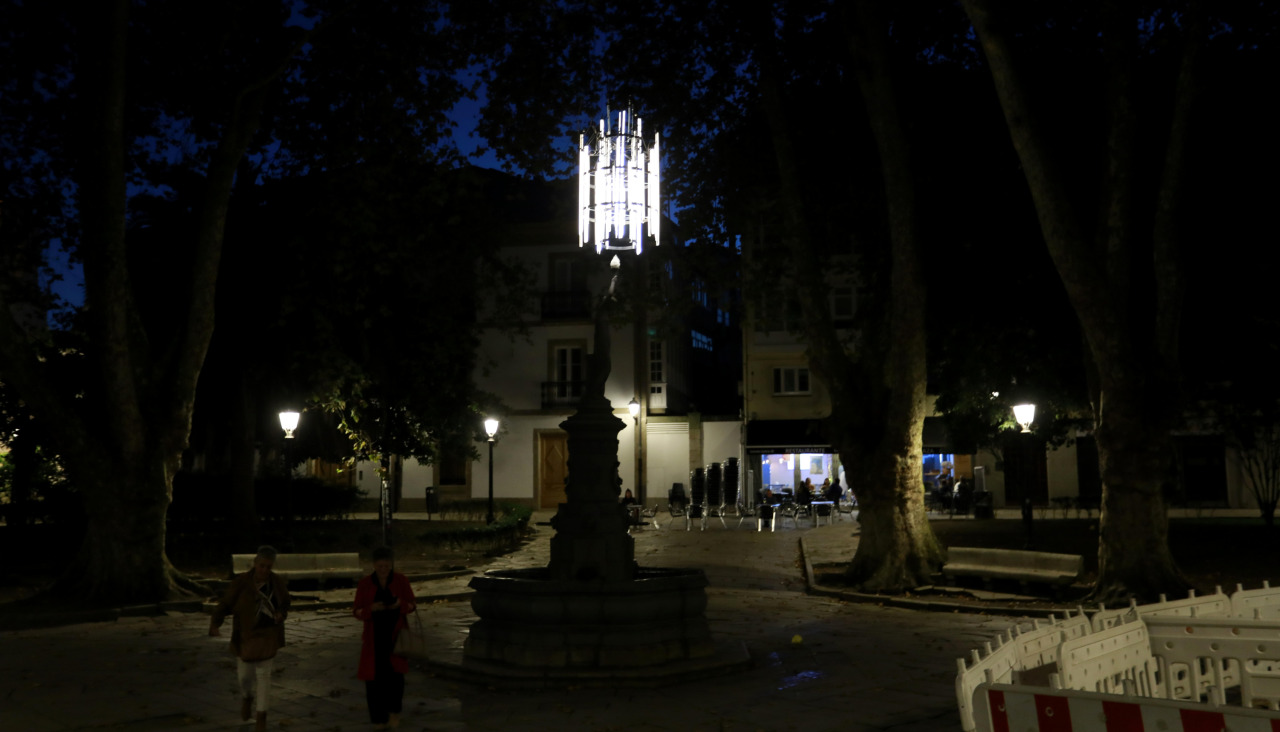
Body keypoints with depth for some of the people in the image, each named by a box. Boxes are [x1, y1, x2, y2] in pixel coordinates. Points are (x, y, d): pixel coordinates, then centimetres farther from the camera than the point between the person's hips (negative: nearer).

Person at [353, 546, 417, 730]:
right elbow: (357, 611, -3)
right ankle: (378, 718, 19)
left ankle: (394, 710, 19)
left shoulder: (401, 580, -6)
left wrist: (400, 604, -20)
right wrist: (372, 608, -24)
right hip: (374, 636, 1)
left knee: (395, 674, -8)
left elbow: (412, 604, 2)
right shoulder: (364, 584, -7)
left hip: (396, 634, 0)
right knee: (375, 677, 0)